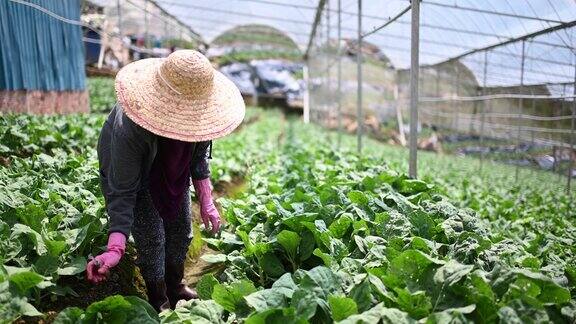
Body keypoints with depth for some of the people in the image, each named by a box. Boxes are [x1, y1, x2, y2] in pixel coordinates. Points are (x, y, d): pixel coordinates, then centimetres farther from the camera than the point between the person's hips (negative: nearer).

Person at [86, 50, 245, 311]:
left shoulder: (198, 112, -28)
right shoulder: (129, 129, -43)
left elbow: (199, 153, -9)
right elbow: (122, 191, -36)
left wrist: (206, 202, -14)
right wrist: (115, 248, -44)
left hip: (173, 171, 5)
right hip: (128, 170, -5)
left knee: (181, 230, 11)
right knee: (151, 238, -8)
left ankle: (175, 288, 36)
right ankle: (159, 304, 17)